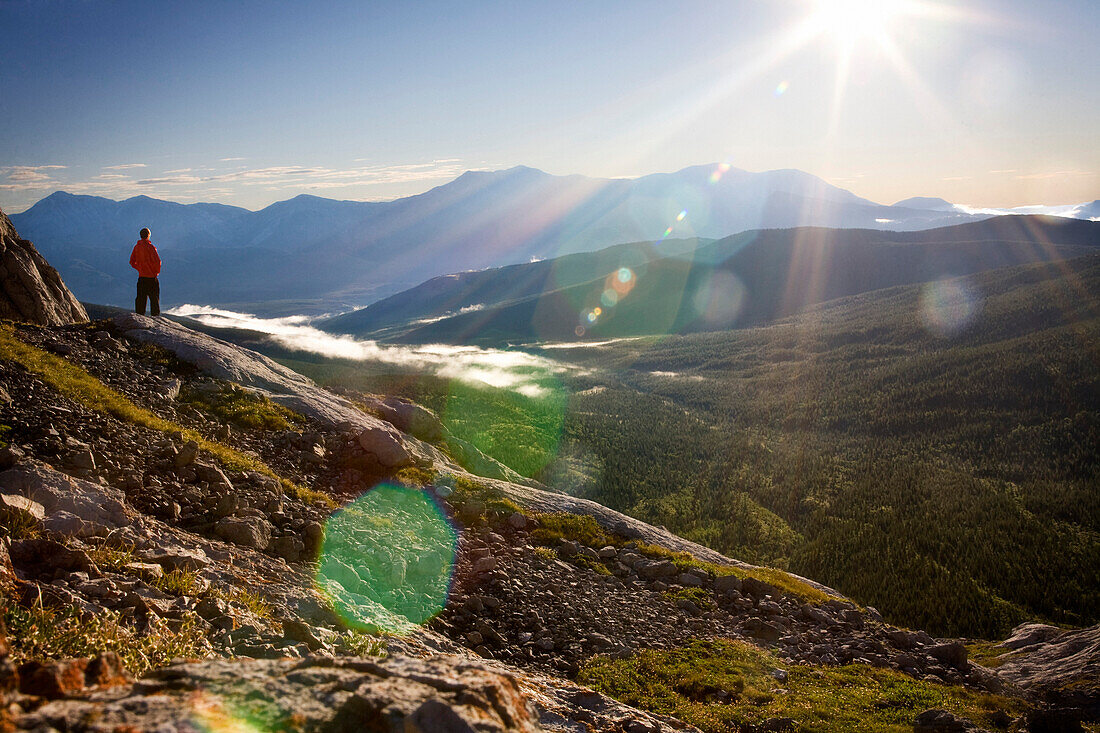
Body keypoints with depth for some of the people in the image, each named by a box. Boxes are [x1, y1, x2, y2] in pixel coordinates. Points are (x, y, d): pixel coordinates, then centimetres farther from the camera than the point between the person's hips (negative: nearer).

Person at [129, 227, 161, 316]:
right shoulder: (150, 247, -13)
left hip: (141, 277, 5)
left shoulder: (136, 247, 6)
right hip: (152, 277, -5)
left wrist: (140, 269, 16)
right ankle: (155, 316, 2)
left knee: (141, 299, 9)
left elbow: (132, 262, 11)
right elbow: (157, 261, -18)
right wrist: (157, 271, -3)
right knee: (154, 299, 1)